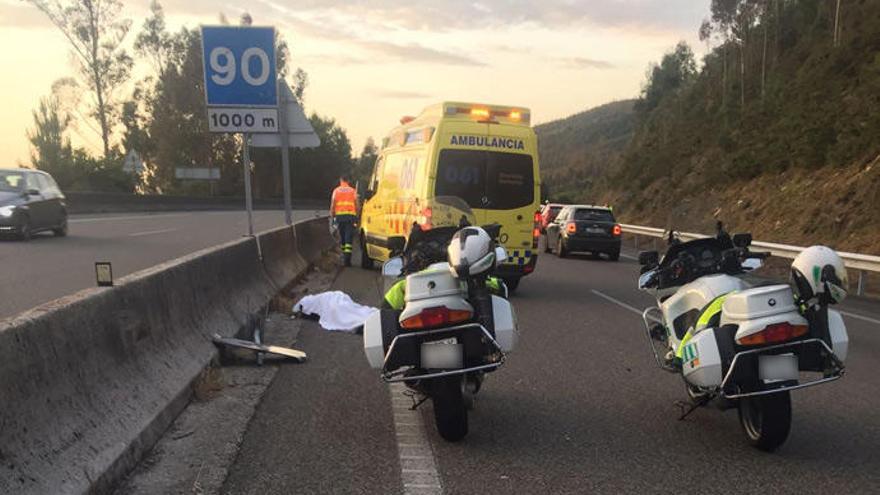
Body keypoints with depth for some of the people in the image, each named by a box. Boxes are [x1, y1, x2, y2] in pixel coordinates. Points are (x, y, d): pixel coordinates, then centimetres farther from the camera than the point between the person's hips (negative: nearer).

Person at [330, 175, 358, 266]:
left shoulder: (336, 191, 10)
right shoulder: (353, 191, 9)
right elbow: (356, 205, 4)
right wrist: (357, 216, 12)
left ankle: (344, 255, 25)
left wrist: (332, 216, 13)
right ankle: (347, 258, -18)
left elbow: (332, 205, 4)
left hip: (339, 215, 1)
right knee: (349, 238, -6)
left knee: (342, 237, 16)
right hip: (350, 215, -1)